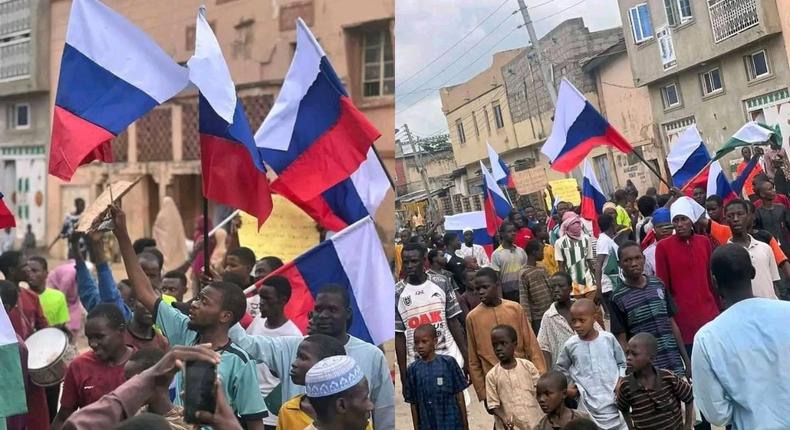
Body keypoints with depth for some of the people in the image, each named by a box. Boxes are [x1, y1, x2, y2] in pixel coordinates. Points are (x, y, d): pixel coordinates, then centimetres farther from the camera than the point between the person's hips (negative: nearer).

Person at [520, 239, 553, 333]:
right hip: (537, 317, -7)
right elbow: (524, 299, -14)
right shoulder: (524, 273, -12)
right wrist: (528, 320, -17)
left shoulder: (542, 269, 10)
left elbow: (550, 289, 15)